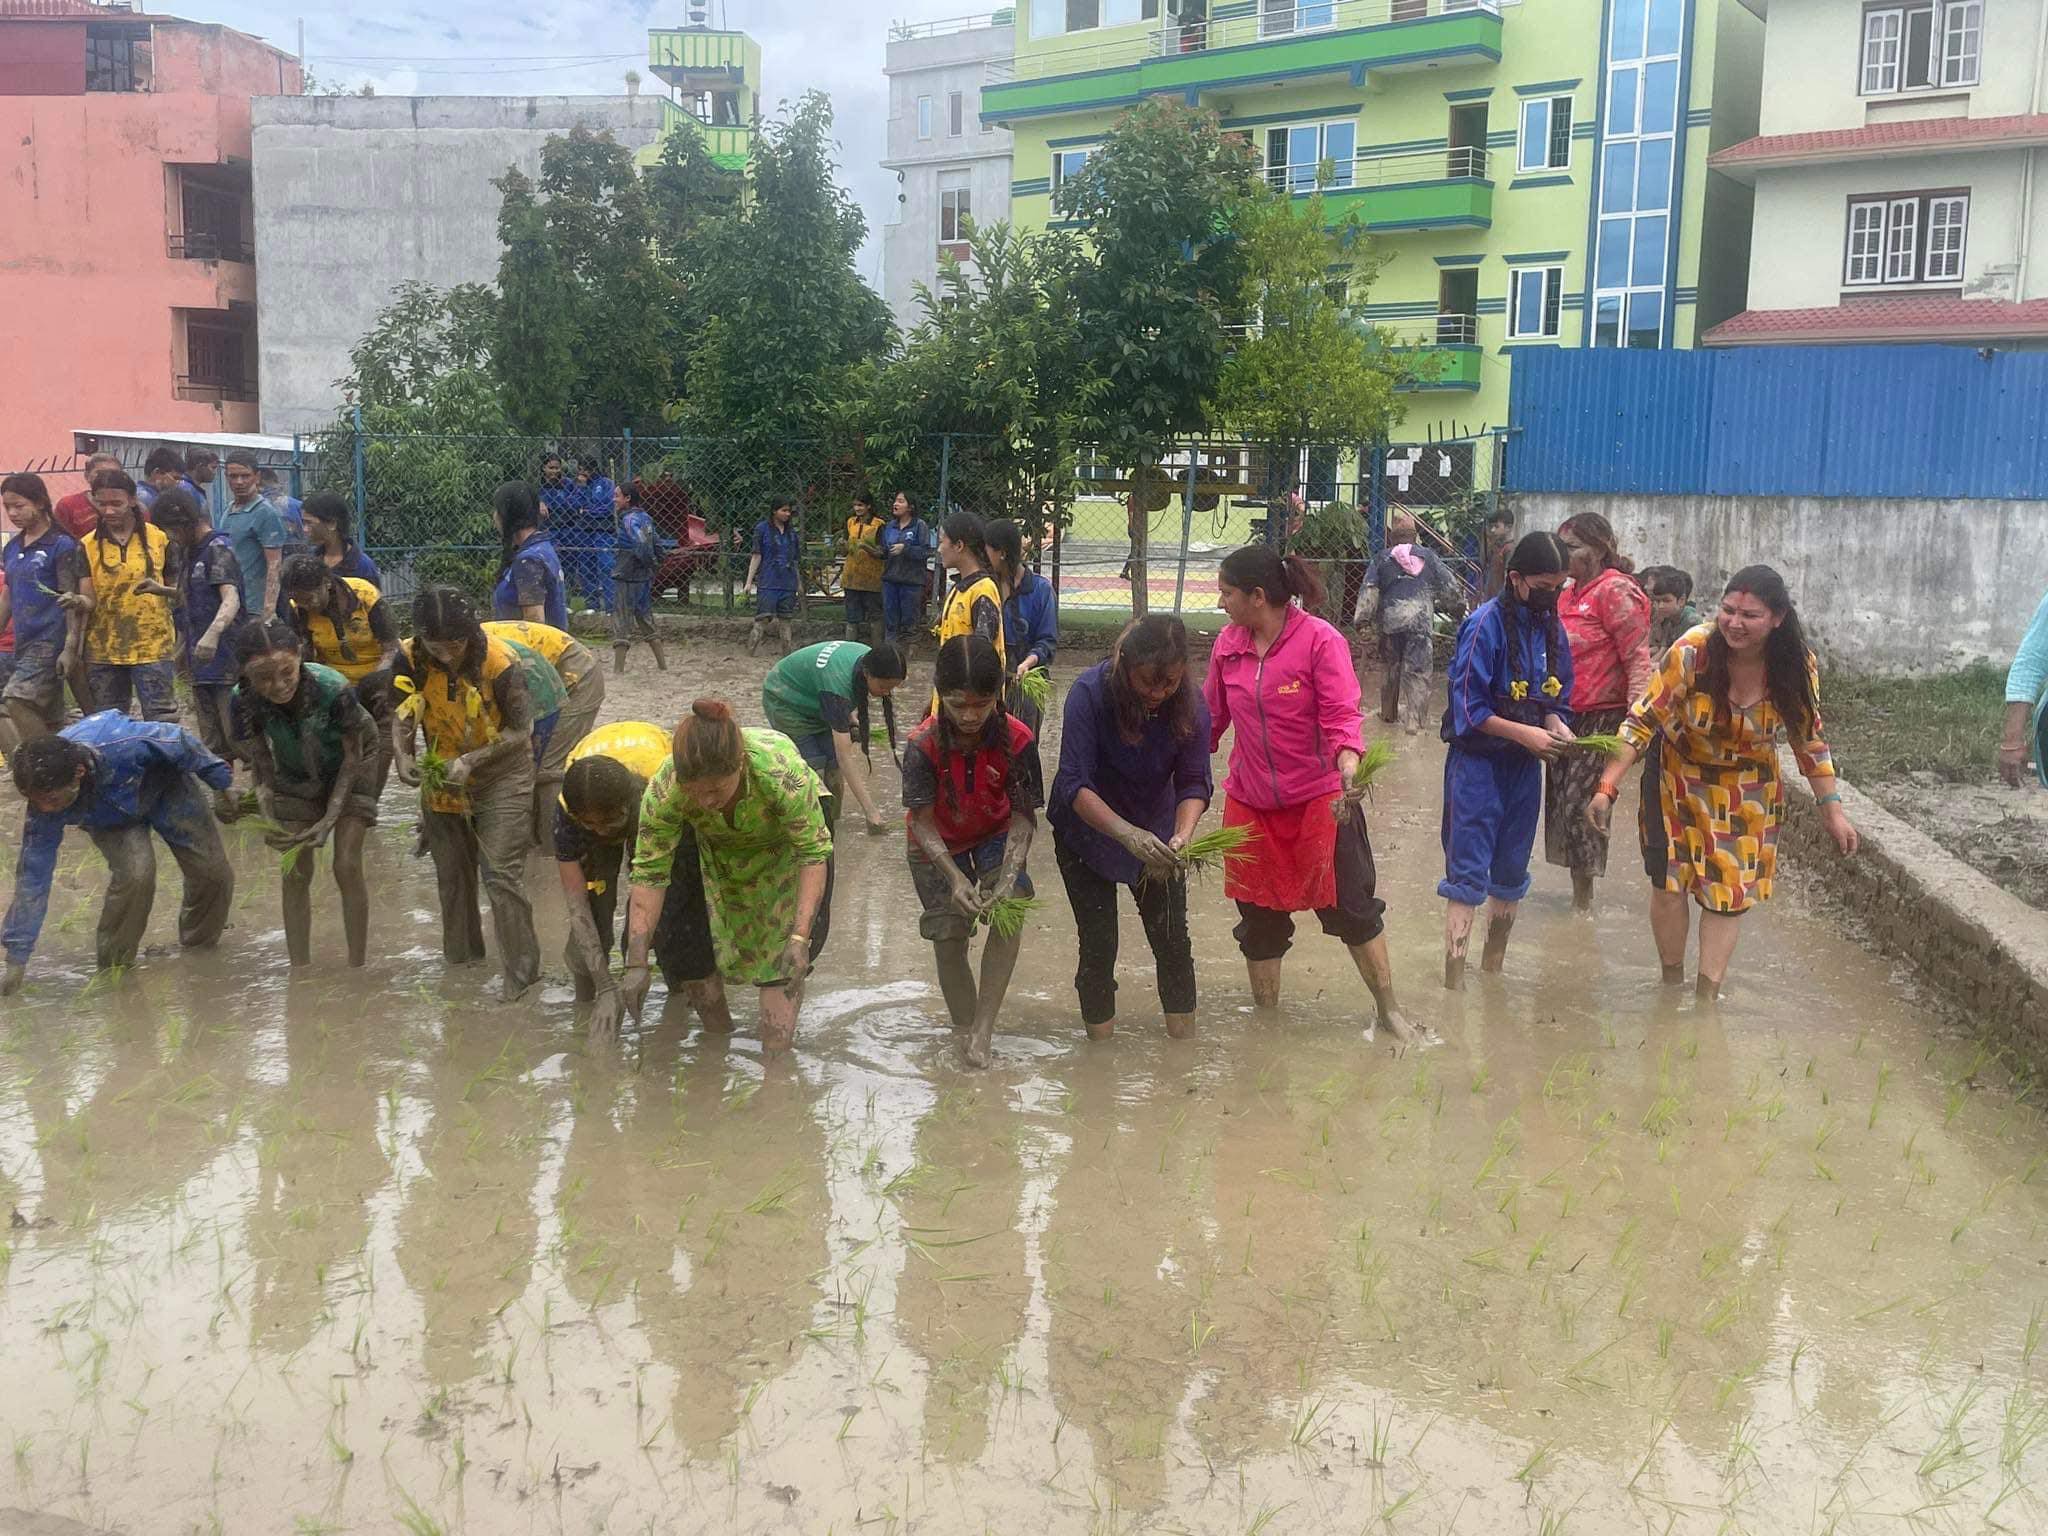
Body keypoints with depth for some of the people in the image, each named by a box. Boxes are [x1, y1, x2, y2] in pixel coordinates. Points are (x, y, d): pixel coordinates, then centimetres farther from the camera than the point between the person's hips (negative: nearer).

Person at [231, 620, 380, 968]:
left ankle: (357, 968, 2)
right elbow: (261, 763, -15)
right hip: (296, 777, 3)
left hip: (348, 766, -3)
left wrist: (331, 818, -30)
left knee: (347, 867, -9)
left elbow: (352, 756, -23)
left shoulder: (333, 689, -38)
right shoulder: (244, 700, -29)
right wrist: (267, 820, -31)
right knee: (295, 873, 0)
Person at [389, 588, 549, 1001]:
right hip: (444, 777, 5)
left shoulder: (500, 663, -28)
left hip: (501, 776, -5)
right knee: (451, 873, 18)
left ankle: (522, 972, -3)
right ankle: (460, 956, 38)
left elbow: (521, 730, -19)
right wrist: (402, 756, -32)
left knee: (502, 874, -12)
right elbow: (400, 718, -11)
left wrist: (471, 761, -30)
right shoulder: (411, 658, -18)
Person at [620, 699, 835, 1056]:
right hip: (715, 850, 2)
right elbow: (650, 874, -29)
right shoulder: (664, 789, -37)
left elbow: (813, 855, -33)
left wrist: (799, 939, -39)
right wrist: (636, 964, -32)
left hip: (785, 843, -2)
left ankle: (777, 1053, 3)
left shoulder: (782, 772, -44)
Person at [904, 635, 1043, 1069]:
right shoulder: (924, 744, -29)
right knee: (948, 939, -4)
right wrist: (955, 877, -38)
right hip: (939, 845, 0)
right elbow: (922, 821, -25)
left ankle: (983, 1026, -13)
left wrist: (1010, 874, -37)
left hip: (995, 835, 1)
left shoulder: (1017, 739, -27)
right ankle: (966, 1026, 17)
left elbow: (1023, 816, -22)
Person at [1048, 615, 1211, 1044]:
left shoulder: (1191, 703, -20)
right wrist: (1127, 833, -46)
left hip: (1155, 832, 3)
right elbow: (1075, 784, -32)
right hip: (1087, 829, -3)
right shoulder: (1090, 693, -29)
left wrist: (1180, 838, -38)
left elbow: (1194, 783, -18)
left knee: (1173, 941, 5)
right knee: (1098, 947, -1)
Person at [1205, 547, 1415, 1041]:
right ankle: (1265, 1016, 28)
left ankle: (1389, 1011, 21)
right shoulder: (1228, 644, 1)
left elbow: (1342, 716, -20)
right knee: (1259, 920, 13)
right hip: (1251, 806, 5)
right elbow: (1210, 716, 9)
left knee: (1351, 908, 4)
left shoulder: (1320, 640, -14)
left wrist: (1348, 772, -37)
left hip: (1320, 801, -5)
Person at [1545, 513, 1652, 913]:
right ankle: (1577, 891, 23)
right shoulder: (1569, 593, 14)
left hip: (1600, 717, -9)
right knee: (1559, 801, 11)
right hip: (1564, 715, 9)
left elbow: (1638, 660, -17)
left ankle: (1584, 902, 7)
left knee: (1579, 805, -6)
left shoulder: (1615, 591, -12)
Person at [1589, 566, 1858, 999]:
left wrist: (1833, 809, -3)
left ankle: (1707, 995, 14)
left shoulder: (1797, 666, -18)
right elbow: (1643, 720, -23)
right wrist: (1607, 788, -29)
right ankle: (1672, 986, 22)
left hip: (1748, 794, 2)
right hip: (1680, 781, -2)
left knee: (1730, 891, 3)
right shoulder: (1692, 652, -28)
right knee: (1669, 883, 2)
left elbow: (1810, 739, -4)